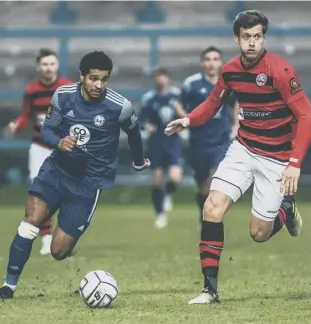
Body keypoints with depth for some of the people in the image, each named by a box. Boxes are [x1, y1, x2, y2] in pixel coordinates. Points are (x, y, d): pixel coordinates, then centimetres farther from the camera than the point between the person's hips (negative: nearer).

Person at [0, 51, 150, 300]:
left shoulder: (119, 106, -14)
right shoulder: (63, 95, -8)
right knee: (30, 222, -20)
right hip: (57, 168, 2)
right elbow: (47, 130, 2)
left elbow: (133, 132, 7)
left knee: (59, 251, -5)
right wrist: (59, 142, -22)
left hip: (89, 181, -2)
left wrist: (139, 162, 26)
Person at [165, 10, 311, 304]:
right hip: (243, 149, 4)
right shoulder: (230, 71, -4)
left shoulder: (280, 70, -22)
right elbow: (214, 102, 15)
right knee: (212, 207, -13)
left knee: (259, 233, 1)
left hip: (275, 158, -4)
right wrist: (189, 120, -5)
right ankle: (210, 288, -5)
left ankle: (287, 208, 36)